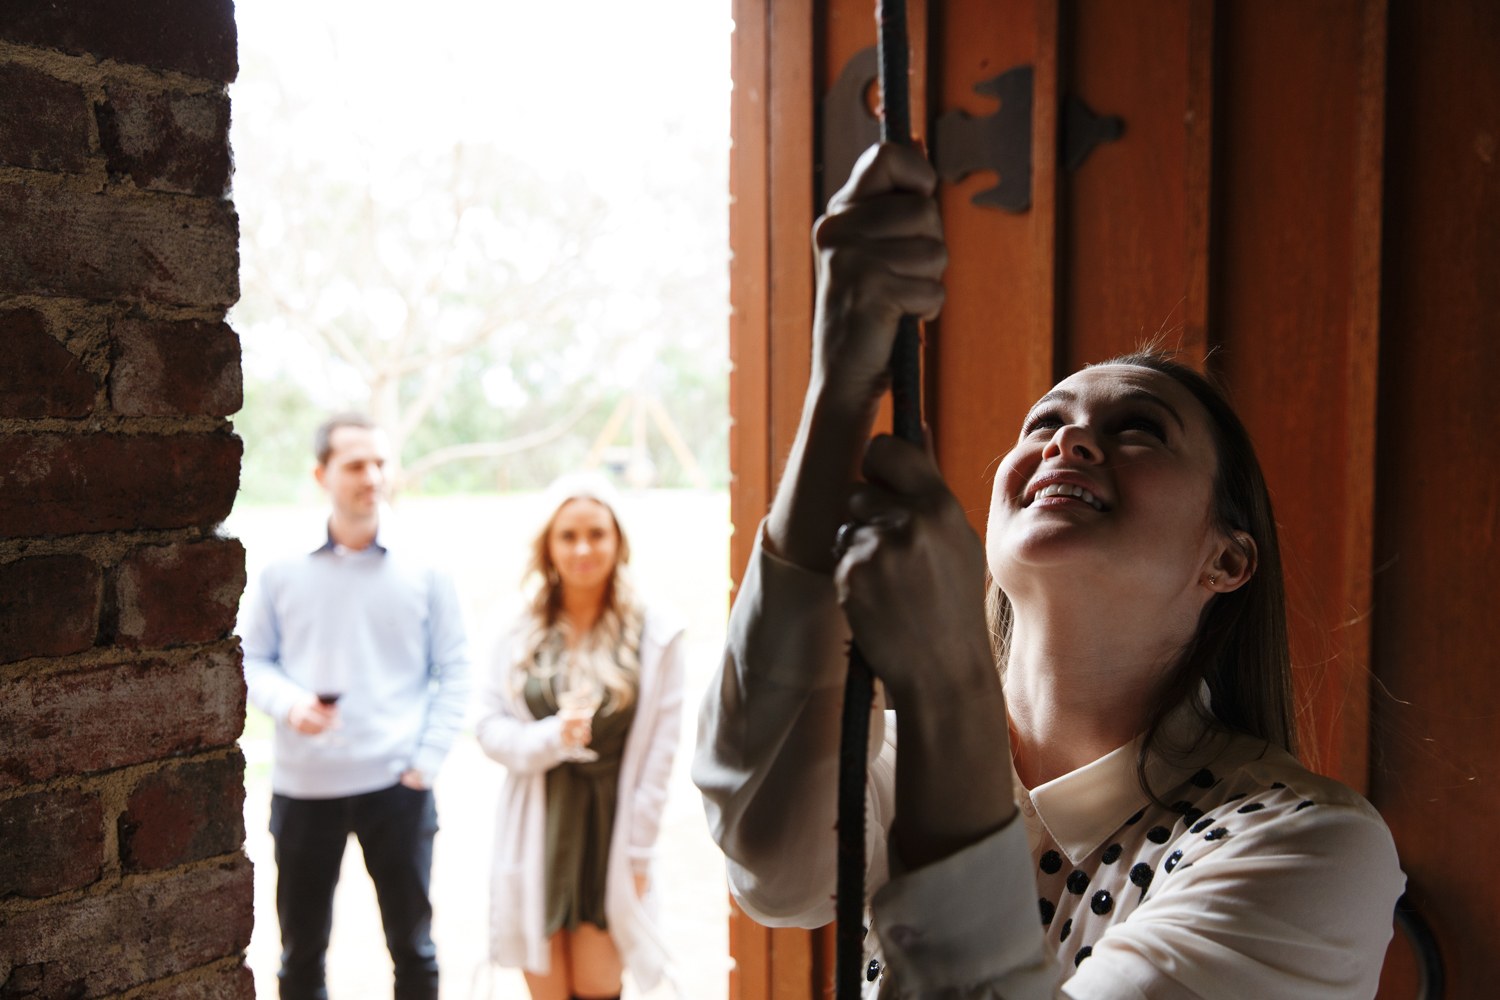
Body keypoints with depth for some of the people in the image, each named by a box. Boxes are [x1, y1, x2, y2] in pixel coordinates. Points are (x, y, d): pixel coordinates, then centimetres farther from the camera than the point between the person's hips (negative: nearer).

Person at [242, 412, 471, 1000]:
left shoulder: (422, 569, -1)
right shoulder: (283, 570, 1)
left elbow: (454, 672, 1)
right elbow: (253, 659, 6)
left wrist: (426, 762, -6)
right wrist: (288, 704, -14)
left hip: (396, 785, -1)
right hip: (301, 786, 1)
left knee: (412, 946, 9)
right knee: (300, 949, 13)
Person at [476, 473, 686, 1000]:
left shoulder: (655, 631, -5)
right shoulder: (521, 630, 2)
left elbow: (658, 755, -3)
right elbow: (489, 726, 2)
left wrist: (637, 853, -3)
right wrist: (552, 737, -17)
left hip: (609, 827, -1)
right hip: (537, 833, 2)